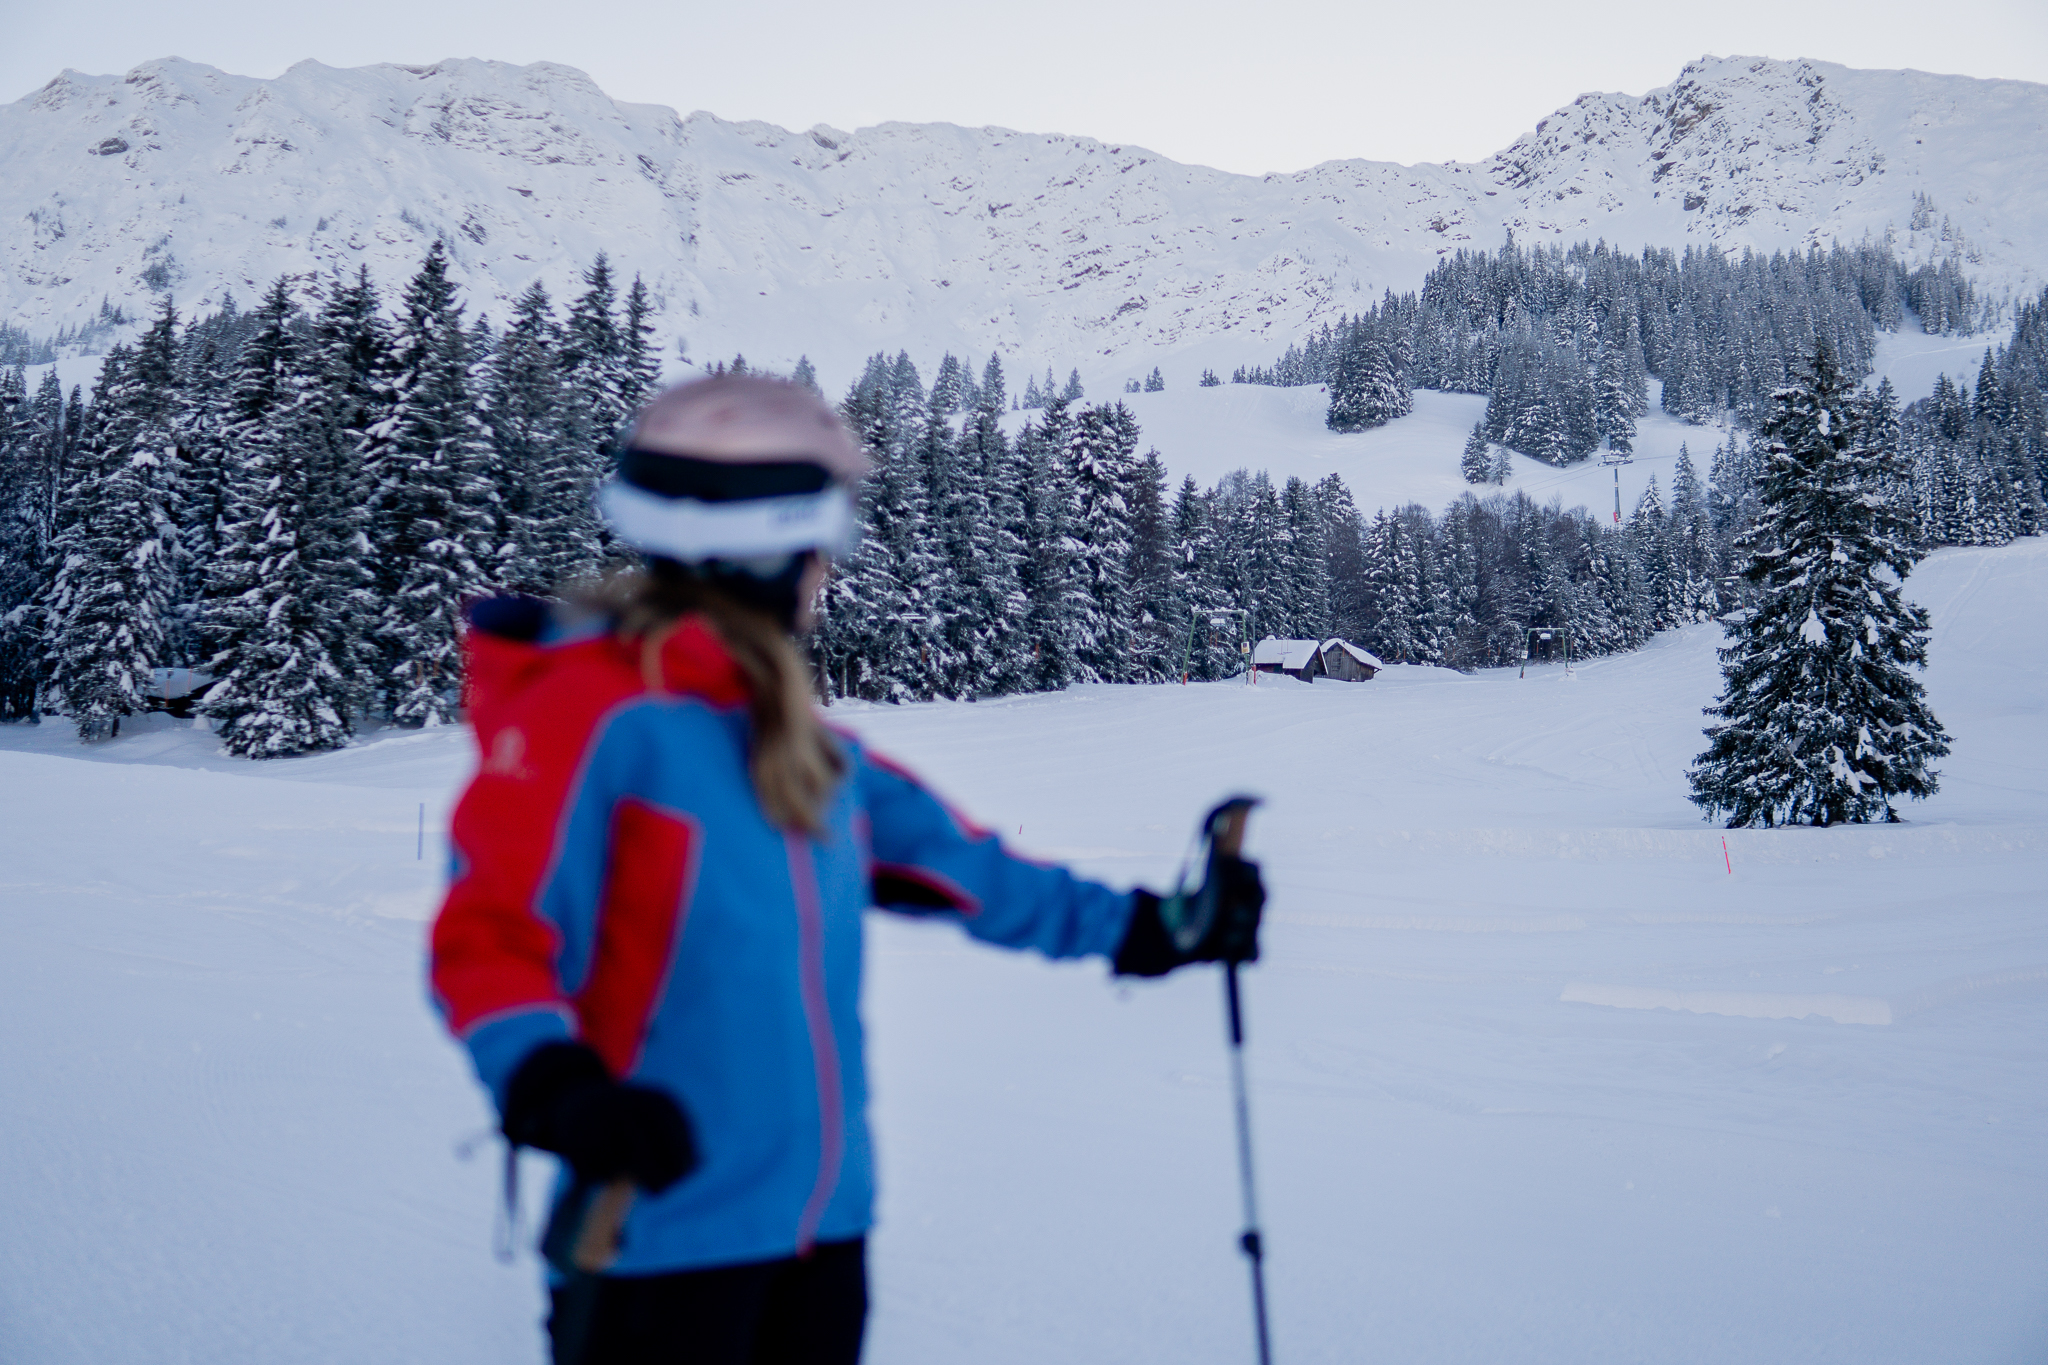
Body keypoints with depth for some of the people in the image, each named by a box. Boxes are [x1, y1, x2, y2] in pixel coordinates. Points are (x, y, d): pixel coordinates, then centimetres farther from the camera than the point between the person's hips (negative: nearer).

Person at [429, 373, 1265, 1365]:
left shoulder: (791, 736, 12)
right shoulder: (596, 712, -14)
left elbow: (940, 854, 18)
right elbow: (489, 939, -18)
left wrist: (1142, 927, 22)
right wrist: (556, 1091, -37)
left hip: (822, 1218, 8)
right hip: (661, 1235, -8)